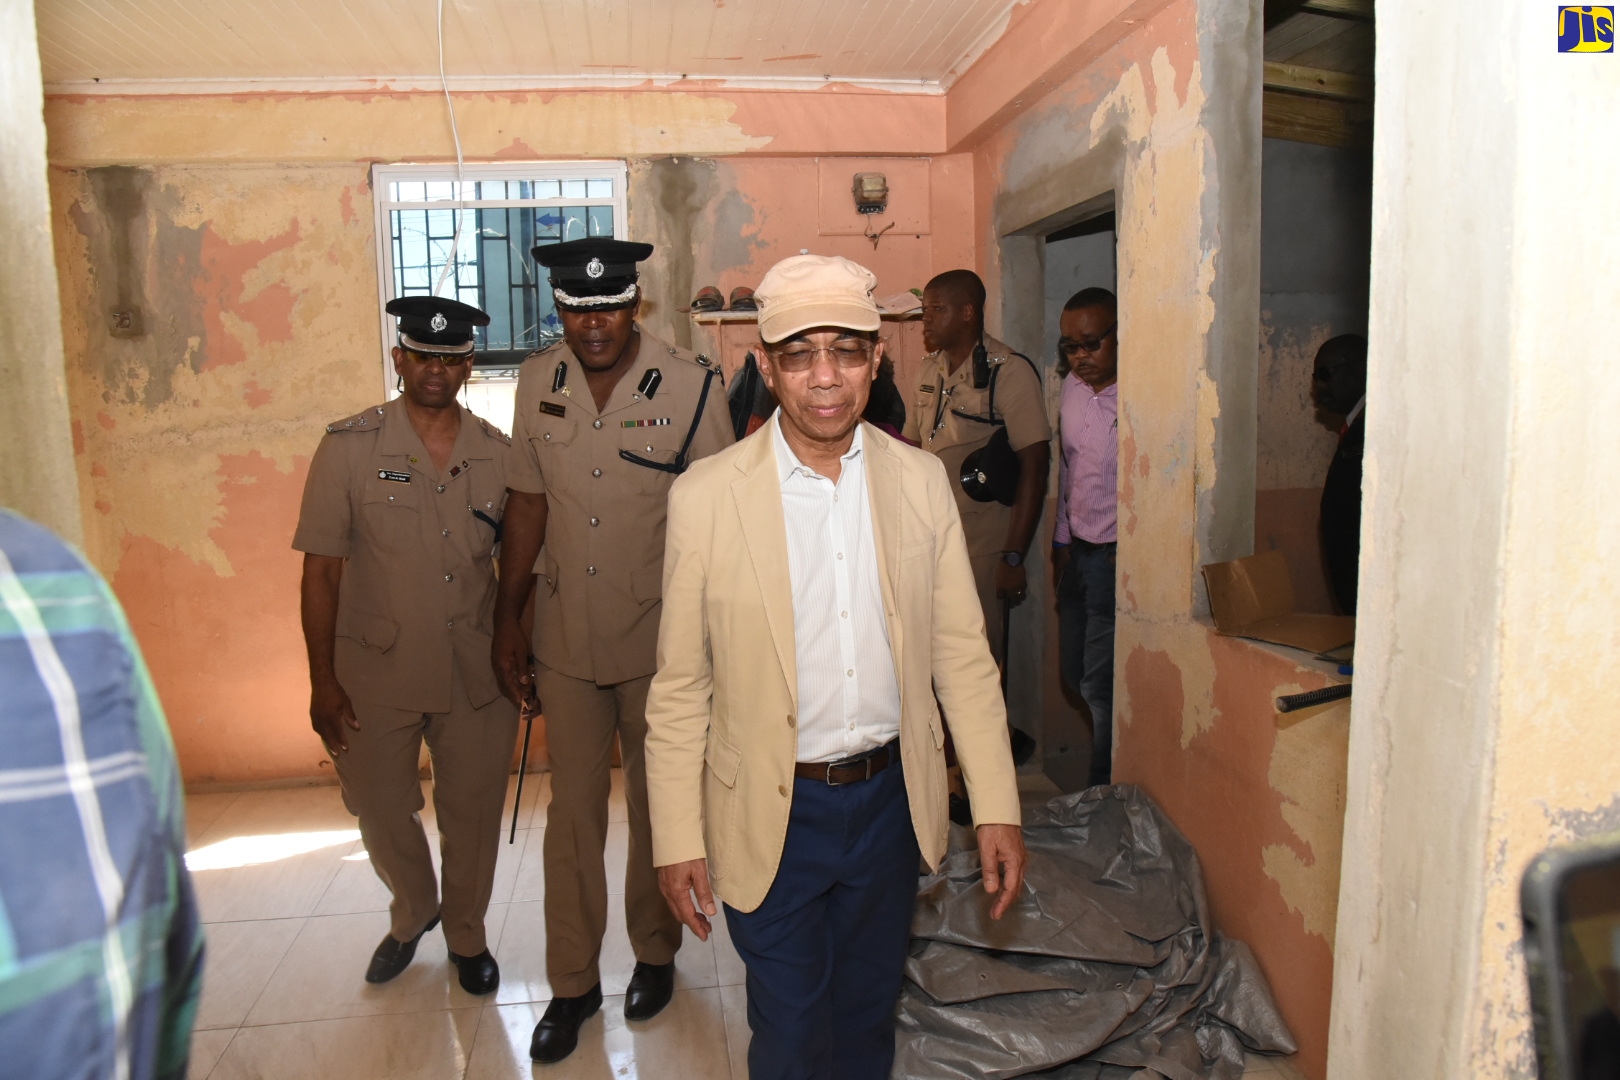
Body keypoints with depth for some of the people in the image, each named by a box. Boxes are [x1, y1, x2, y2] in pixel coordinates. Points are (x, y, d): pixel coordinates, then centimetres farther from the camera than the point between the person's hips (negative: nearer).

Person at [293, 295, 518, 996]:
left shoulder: (497, 454, 1)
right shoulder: (350, 446, -6)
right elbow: (322, 570, -4)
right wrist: (322, 680, -6)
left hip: (476, 673, 1)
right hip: (375, 674, -1)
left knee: (473, 813, 11)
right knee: (381, 811, 15)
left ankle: (466, 933, 39)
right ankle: (412, 915, 46)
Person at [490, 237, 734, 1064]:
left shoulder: (692, 385, -11)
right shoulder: (538, 382, 0)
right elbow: (528, 504, 8)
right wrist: (507, 620, 9)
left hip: (661, 638, -2)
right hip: (565, 639, 3)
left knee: (659, 808, 15)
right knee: (572, 811, 13)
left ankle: (654, 954, 38)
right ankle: (572, 981, 30)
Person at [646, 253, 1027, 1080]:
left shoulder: (922, 482, -4)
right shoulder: (706, 496, -12)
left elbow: (962, 654, 0)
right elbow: (679, 685, -6)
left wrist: (996, 807, -2)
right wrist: (677, 837, -5)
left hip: (892, 798, 3)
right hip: (770, 814, -2)